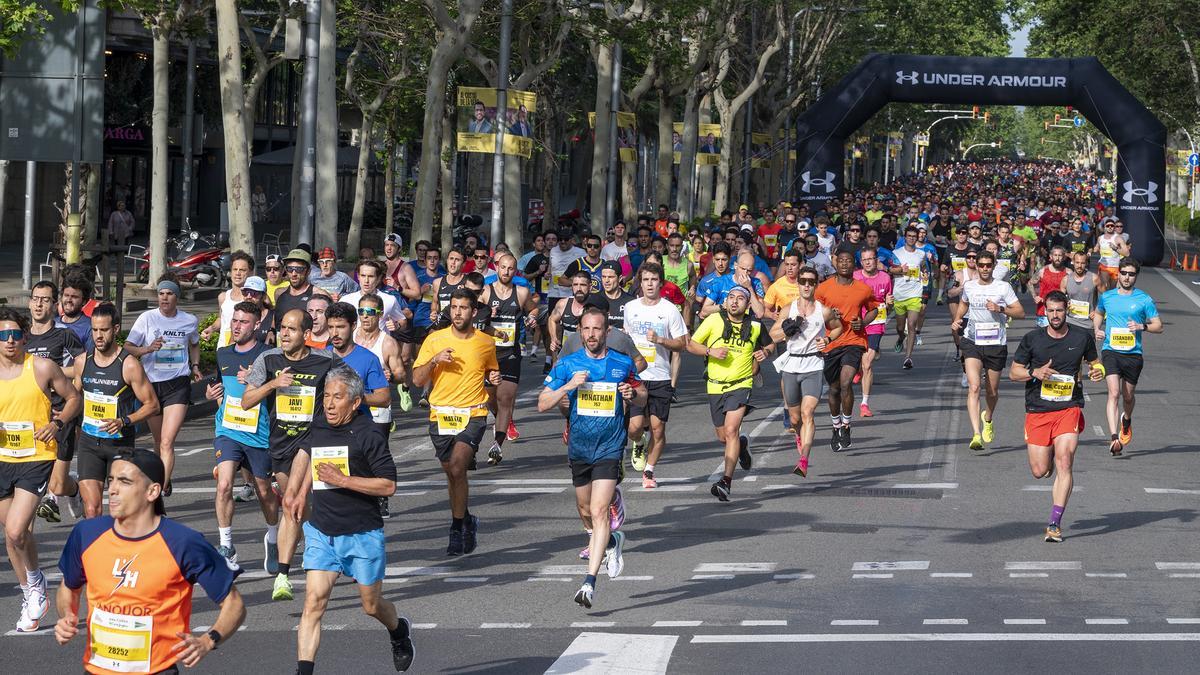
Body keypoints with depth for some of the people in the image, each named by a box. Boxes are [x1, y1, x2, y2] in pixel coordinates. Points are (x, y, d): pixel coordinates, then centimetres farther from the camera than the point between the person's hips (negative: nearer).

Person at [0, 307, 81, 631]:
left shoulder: (42, 368, -6)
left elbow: (73, 398, 6)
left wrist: (57, 423, -12)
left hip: (36, 459, -4)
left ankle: (34, 581, 9)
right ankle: (32, 599, 28)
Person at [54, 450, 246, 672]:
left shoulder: (184, 543, -13)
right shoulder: (86, 534, -1)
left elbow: (234, 604, -5)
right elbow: (69, 588, 19)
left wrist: (207, 642, -21)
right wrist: (67, 619, -2)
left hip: (156, 670, -4)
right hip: (95, 668, 4)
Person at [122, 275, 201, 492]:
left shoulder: (190, 321, 5)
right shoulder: (147, 318, -2)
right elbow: (127, 347, -6)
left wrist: (195, 366, 13)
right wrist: (148, 349, -22)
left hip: (178, 384, -1)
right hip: (151, 384, 1)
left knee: (167, 443, -15)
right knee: (159, 441, 16)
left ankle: (160, 490, -20)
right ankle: (164, 480, 39)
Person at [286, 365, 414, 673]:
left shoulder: (368, 436, -14)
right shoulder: (319, 427, 4)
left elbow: (388, 485, -16)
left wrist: (343, 480, -21)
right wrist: (301, 491, 27)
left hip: (362, 535, -4)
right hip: (321, 532, 4)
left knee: (372, 606, 13)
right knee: (314, 602, -12)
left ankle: (399, 631, 47)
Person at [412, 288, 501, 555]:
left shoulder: (487, 343, 4)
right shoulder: (435, 340, 0)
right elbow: (417, 380, -1)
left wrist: (494, 378, 0)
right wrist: (434, 360, -17)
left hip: (473, 415, -2)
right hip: (440, 416, 2)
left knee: (457, 468, -20)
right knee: (451, 473, 13)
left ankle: (457, 530, -10)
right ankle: (467, 522, 36)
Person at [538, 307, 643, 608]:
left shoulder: (623, 364, 0)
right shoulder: (567, 364, 0)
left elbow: (642, 396, 15)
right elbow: (542, 404, -2)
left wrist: (632, 394, -9)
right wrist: (569, 386, -17)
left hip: (609, 450, -3)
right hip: (579, 449, 3)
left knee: (599, 512, -17)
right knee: (585, 511, 18)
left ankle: (590, 582, -19)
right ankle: (612, 541, 50)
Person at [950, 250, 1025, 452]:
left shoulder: (1003, 287, -2)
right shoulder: (968, 286, 7)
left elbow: (1021, 312, -3)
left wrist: (1000, 309, -19)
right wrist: (956, 320, 10)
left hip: (996, 344, 0)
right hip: (972, 342, 1)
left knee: (992, 391, 12)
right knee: (974, 387, -18)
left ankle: (988, 418, 46)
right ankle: (976, 434, -25)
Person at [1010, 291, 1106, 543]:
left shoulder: (1082, 337, 3)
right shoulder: (1032, 339, 1)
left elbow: (1094, 362, 20)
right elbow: (1013, 372, 6)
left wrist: (1097, 371, -4)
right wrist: (1034, 373, -14)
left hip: (1069, 409, -1)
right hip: (1037, 410, 1)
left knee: (1064, 463, -17)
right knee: (1039, 471, 2)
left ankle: (1055, 524, -15)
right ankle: (1049, 453, 41)